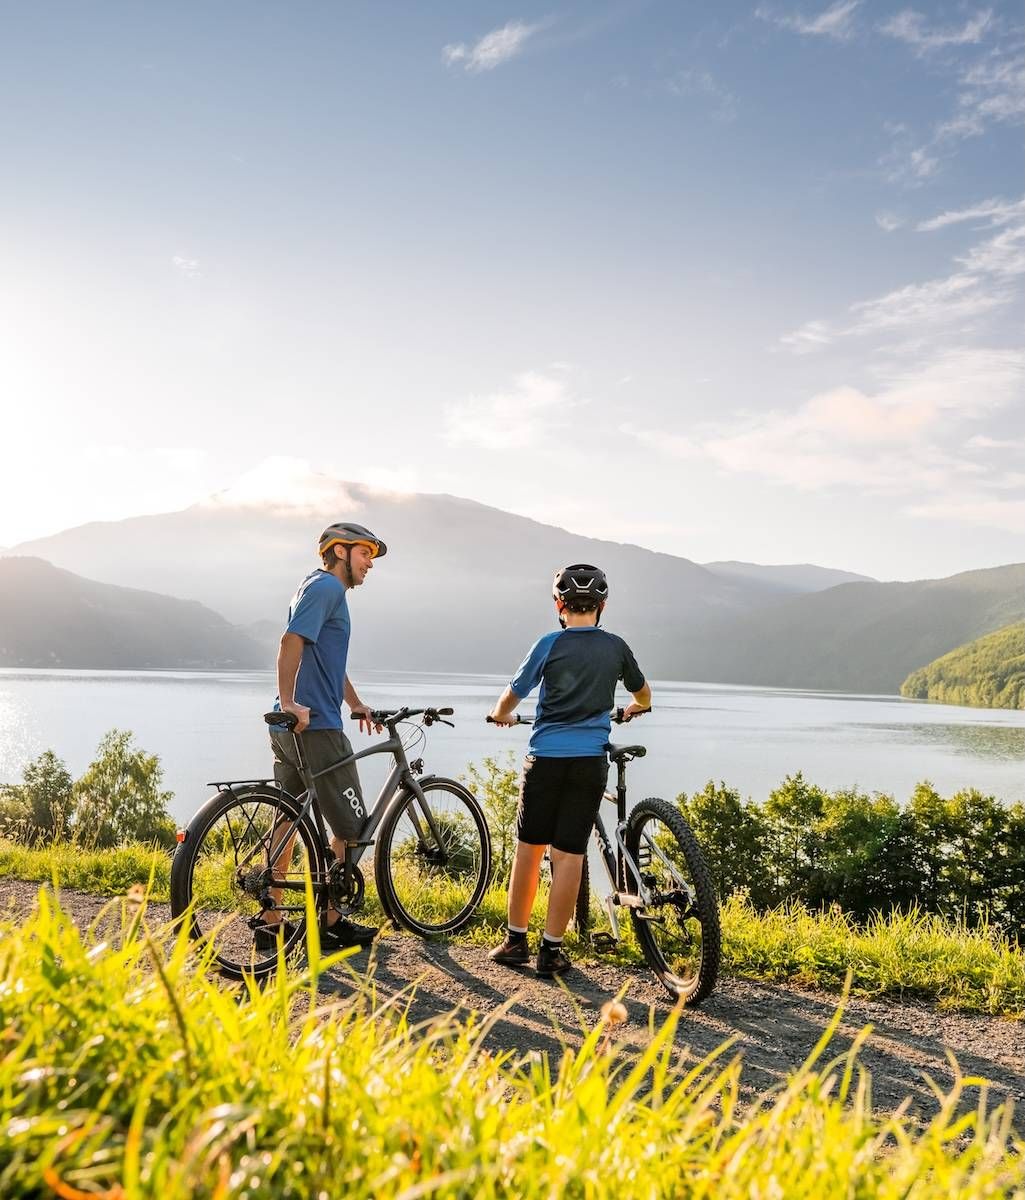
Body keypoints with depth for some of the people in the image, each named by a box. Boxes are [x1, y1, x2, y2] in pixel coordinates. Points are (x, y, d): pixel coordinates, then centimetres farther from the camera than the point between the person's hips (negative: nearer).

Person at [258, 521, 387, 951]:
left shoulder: (326, 589, 22)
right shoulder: (326, 586, -9)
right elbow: (291, 642, -24)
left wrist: (356, 705, 34)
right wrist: (289, 702, -26)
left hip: (291, 728, 10)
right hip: (314, 727, -10)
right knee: (351, 827, 1)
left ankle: (270, 922, 18)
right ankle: (330, 924, 11)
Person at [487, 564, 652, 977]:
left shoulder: (550, 645, -3)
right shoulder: (616, 647, 6)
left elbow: (512, 695, 6)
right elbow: (644, 697, 23)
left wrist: (501, 714, 28)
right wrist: (632, 710, 46)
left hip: (545, 758, -1)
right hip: (590, 761, 1)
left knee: (529, 848, 11)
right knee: (569, 854, 4)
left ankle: (516, 940, 19)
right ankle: (551, 949, 9)